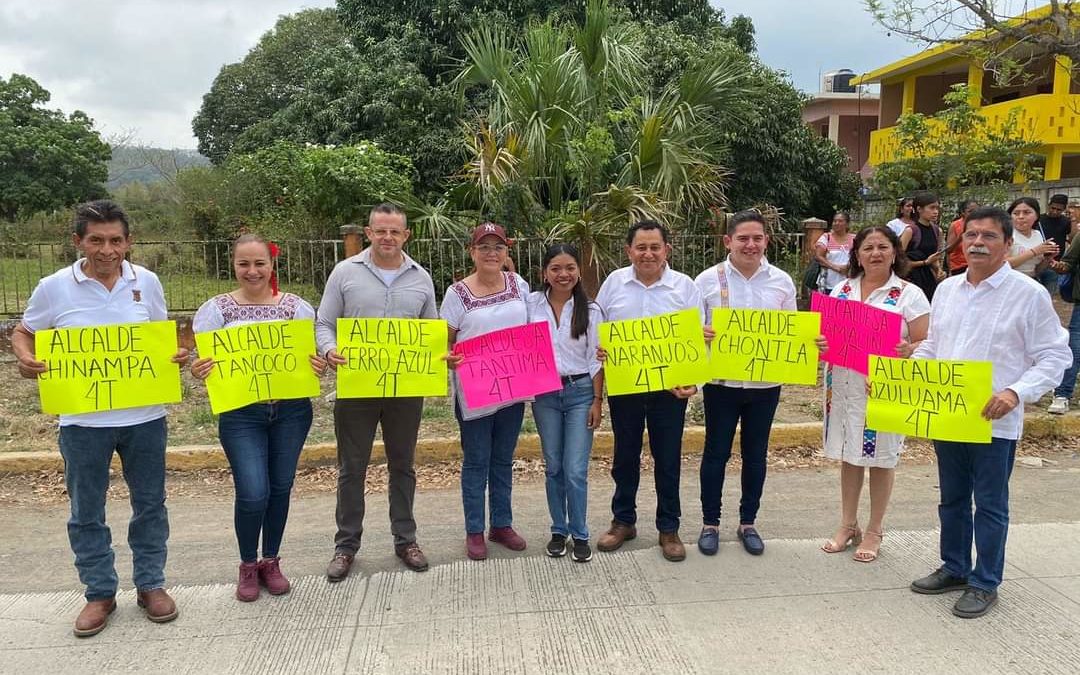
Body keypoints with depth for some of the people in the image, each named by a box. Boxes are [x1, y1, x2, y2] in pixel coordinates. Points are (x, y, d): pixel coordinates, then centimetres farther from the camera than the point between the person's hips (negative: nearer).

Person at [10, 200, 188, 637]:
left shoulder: (146, 282, -1)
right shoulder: (55, 287, -6)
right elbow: (23, 332, 7)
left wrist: (177, 354, -10)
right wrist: (25, 359, -14)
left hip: (144, 416, 1)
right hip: (83, 420, -1)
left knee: (149, 504, 12)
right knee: (86, 511, 10)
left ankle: (151, 584, 29)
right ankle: (99, 593, 27)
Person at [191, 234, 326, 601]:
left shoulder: (295, 306, 3)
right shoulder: (217, 308, 0)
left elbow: (315, 353, 7)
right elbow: (202, 361, -1)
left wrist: (321, 365, -16)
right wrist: (198, 370, -24)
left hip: (291, 409, 2)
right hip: (241, 413, -2)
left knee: (281, 488, 10)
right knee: (253, 493, -7)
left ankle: (271, 561, 31)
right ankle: (248, 565, 20)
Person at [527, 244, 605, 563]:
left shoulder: (590, 310, 0)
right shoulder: (531, 304, 1)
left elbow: (596, 359, 1)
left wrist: (597, 400, -2)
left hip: (580, 392, -1)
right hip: (544, 394, 1)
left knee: (576, 471, -4)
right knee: (553, 467, 10)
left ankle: (579, 535, 12)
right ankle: (559, 531, 25)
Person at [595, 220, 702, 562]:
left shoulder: (685, 286, -3)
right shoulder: (614, 282, 2)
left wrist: (693, 380, -14)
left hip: (670, 388, -1)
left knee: (668, 460, 8)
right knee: (625, 457, 14)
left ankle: (669, 528, 23)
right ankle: (623, 521, 30)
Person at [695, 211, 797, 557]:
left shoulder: (782, 281, 3)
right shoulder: (708, 279, -5)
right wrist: (699, 334, -26)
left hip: (766, 383, 3)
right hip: (722, 382, -2)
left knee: (755, 453, 13)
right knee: (716, 452, 7)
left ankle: (747, 523, 29)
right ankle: (710, 523, 23)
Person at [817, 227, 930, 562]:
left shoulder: (909, 294, -4)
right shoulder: (842, 290, 8)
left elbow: (926, 343, -6)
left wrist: (909, 351, -27)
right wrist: (821, 344, -12)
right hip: (844, 384, 4)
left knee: (881, 458, 7)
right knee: (849, 454, 12)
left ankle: (874, 531, 22)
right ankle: (848, 525, 27)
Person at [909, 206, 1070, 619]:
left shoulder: (1029, 294, -8)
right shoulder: (947, 290, 9)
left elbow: (1054, 356, -8)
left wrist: (1016, 392, -22)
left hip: (994, 420, -5)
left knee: (990, 505, 6)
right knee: (952, 499, 18)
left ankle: (984, 584, 21)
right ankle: (954, 569, 34)